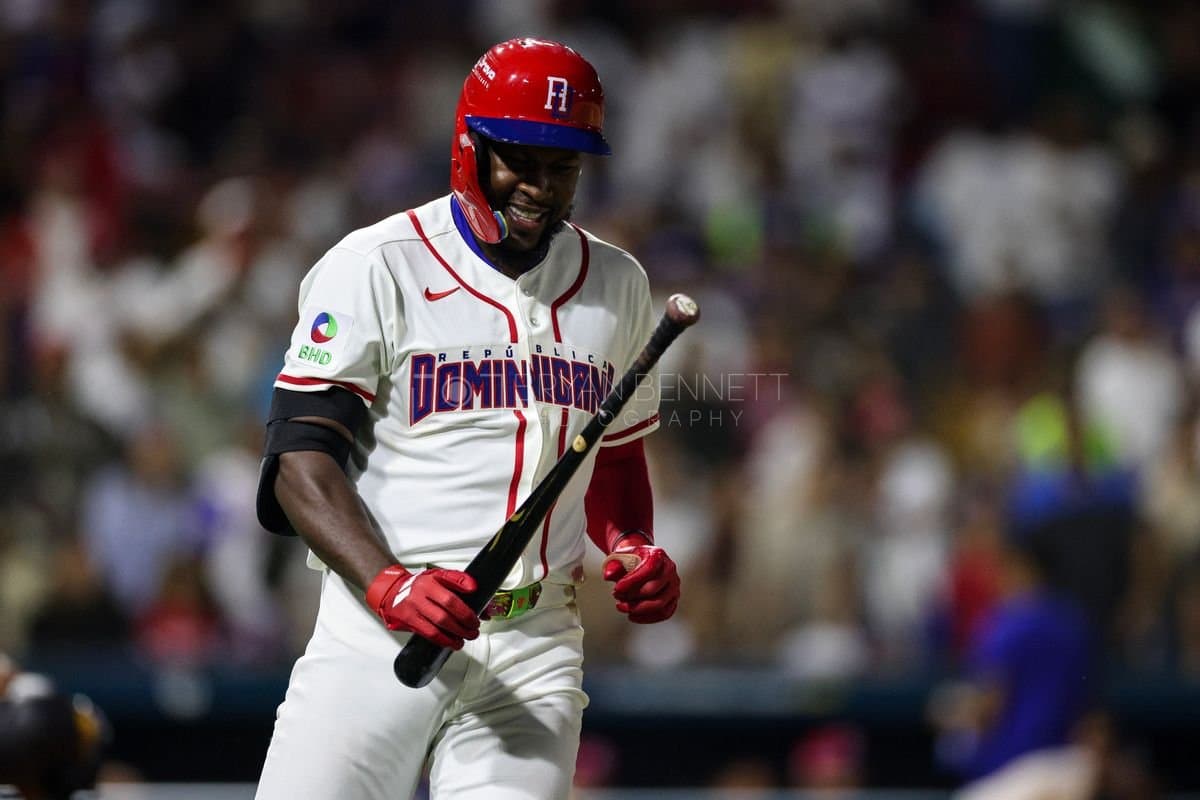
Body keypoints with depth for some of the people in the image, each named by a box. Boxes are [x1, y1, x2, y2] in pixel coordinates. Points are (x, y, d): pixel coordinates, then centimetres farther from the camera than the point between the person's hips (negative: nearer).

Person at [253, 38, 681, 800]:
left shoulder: (615, 285, 14)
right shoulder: (377, 267, -3)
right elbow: (301, 460, -9)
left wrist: (633, 549, 4)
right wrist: (388, 586, -24)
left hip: (536, 646, 3)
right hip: (379, 638, -3)